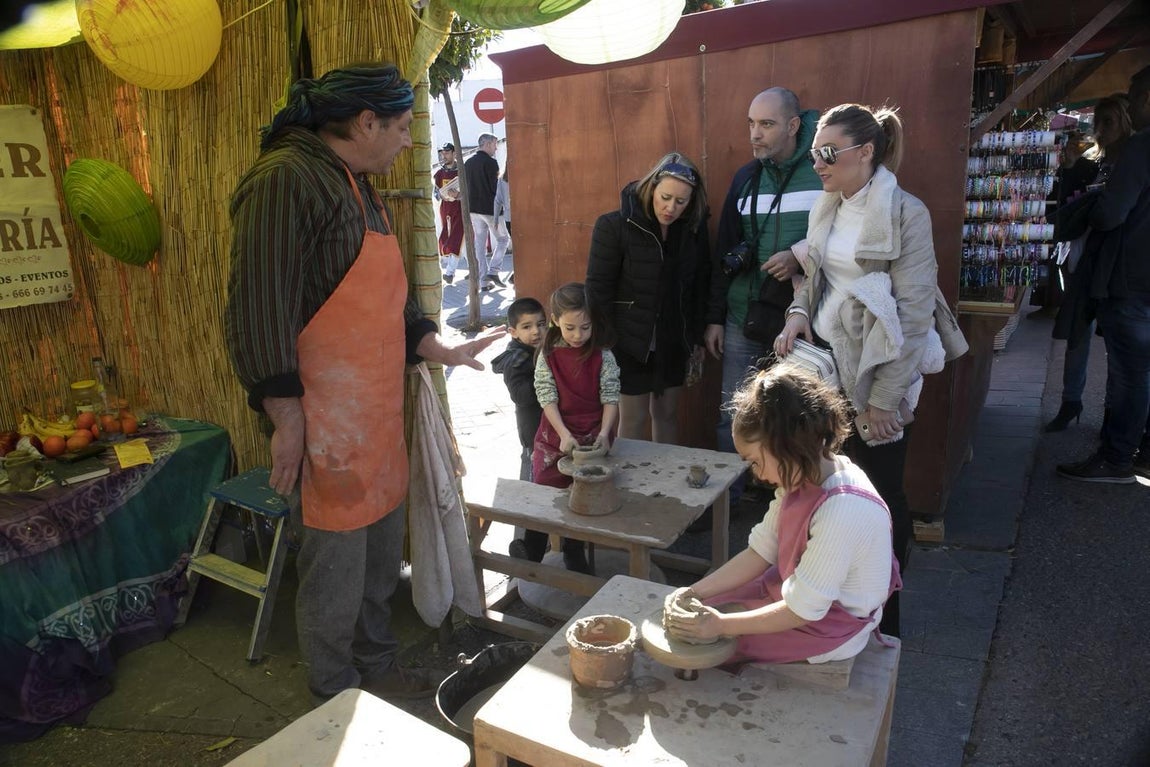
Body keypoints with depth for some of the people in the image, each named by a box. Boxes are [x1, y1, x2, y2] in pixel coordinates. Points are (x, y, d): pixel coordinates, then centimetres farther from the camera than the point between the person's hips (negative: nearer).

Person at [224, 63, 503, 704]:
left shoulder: (362, 191, 17)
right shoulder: (286, 179, -14)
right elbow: (261, 310, -19)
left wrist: (447, 352, 14)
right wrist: (288, 421, -19)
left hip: (378, 414, 9)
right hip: (326, 422, -9)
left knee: (382, 555, 20)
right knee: (336, 568, 5)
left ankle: (378, 668, 39)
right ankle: (339, 701, 27)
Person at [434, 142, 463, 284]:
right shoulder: (439, 173, 11)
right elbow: (435, 192, 13)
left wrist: (457, 195, -24)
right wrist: (441, 195, -9)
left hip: (460, 209, -5)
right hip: (444, 209, 5)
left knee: (456, 238, -13)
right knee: (443, 239, 8)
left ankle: (450, 272, -17)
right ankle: (446, 266, 22)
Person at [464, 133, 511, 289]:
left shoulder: (468, 163, 11)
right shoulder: (490, 162, -12)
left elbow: (466, 186, 14)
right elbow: (495, 187, -14)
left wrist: (472, 203, 18)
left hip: (473, 208, 7)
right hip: (490, 208, -7)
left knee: (479, 243, 9)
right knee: (503, 239, 7)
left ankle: (484, 280, 9)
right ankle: (493, 271, -6)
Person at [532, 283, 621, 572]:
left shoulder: (602, 357, -5)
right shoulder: (548, 356, -3)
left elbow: (611, 398, -6)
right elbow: (547, 398, -7)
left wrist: (603, 434, -20)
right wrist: (564, 435, -18)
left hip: (593, 435, -1)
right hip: (556, 435, 1)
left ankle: (574, 549, 19)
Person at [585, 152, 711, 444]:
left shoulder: (694, 228, -1)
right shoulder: (614, 226, -15)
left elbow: (700, 284, 7)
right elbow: (598, 289, -13)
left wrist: (696, 338, 8)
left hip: (674, 343, 4)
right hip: (630, 343, -4)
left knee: (666, 413, 16)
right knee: (633, 419, 6)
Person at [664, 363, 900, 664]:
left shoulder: (841, 510, -35)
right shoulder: (803, 476, -9)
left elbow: (801, 611, -27)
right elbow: (761, 552, -2)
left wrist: (722, 625, -22)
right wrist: (696, 591, -8)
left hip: (831, 625, -8)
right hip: (801, 592, 8)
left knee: (702, 636, -5)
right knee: (704, 609, 9)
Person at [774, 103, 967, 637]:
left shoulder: (904, 213, -12)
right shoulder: (829, 209, 9)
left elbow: (914, 314, -15)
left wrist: (884, 398, -16)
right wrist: (799, 313, -3)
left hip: (874, 375, -6)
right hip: (826, 363, 6)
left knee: (880, 496, 5)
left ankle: (885, 618, 25)